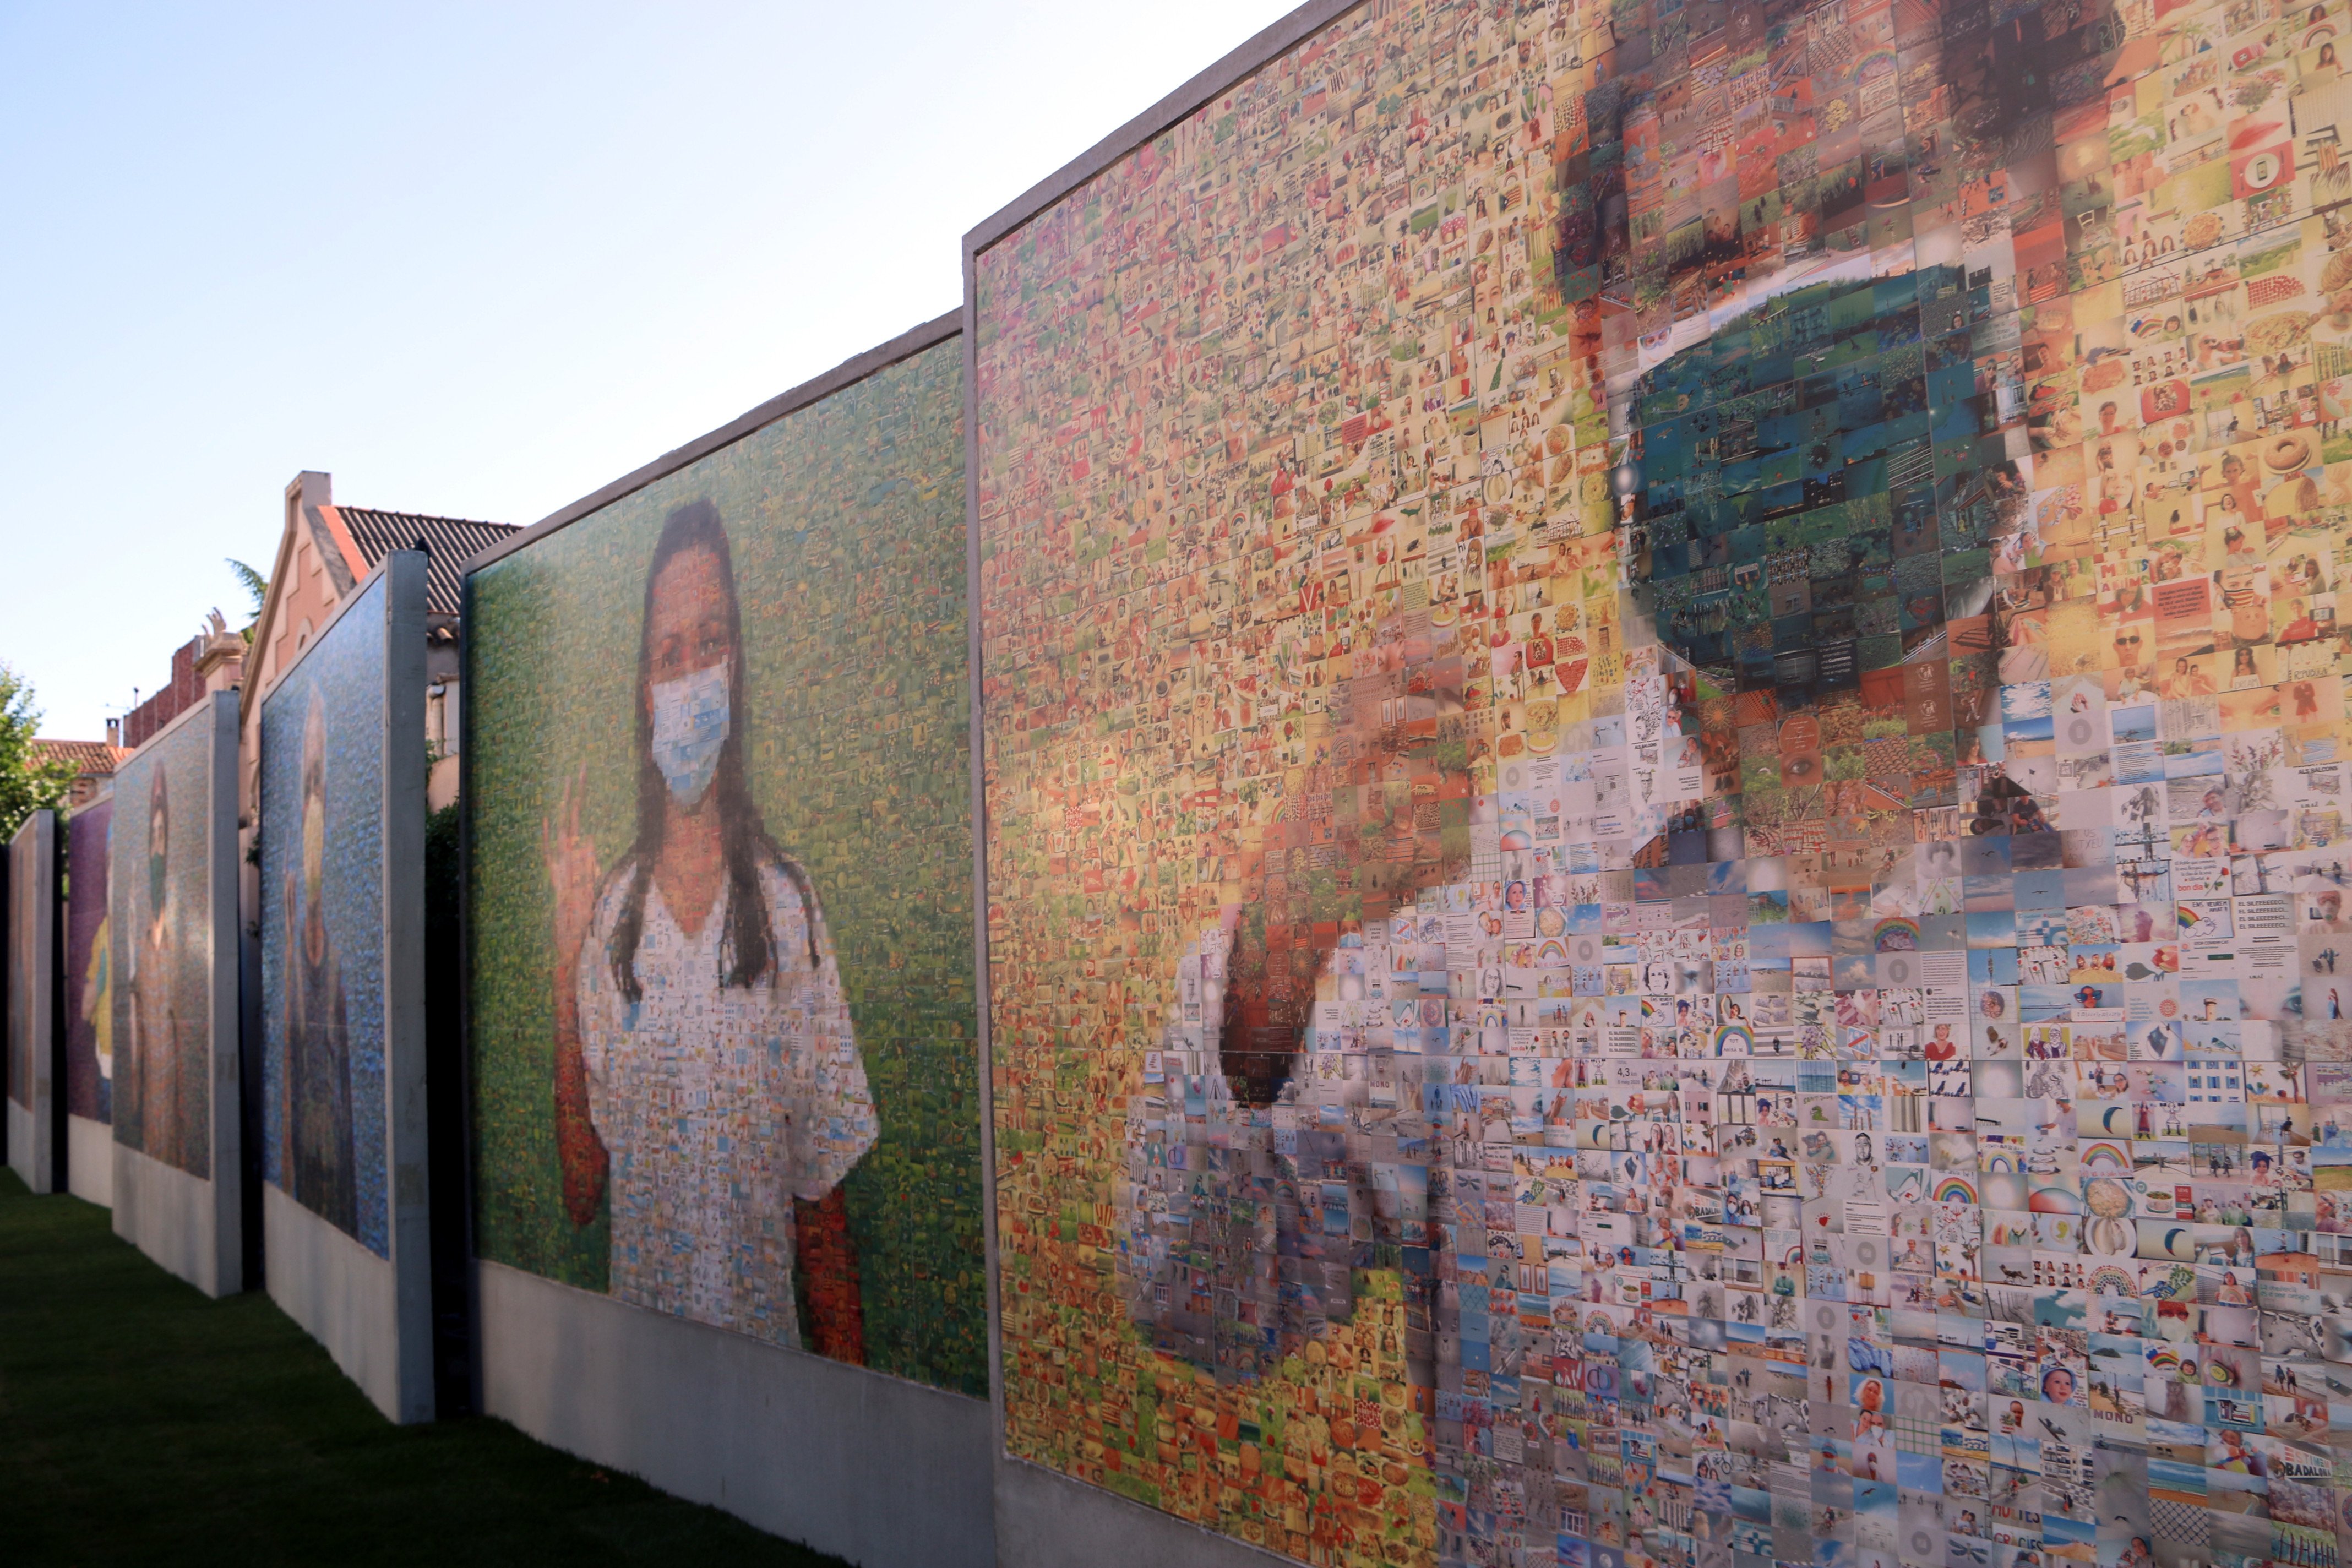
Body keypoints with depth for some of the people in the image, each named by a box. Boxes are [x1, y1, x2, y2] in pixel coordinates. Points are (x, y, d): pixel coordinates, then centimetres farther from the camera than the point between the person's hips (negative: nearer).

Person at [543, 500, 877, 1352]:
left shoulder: (788, 903, -2)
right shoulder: (608, 910, 4)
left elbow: (822, 1200, 1)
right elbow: (580, 1195, 2)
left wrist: (843, 1371, -6)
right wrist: (564, 969, -5)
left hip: (766, 1336, -2)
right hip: (633, 1335, 2)